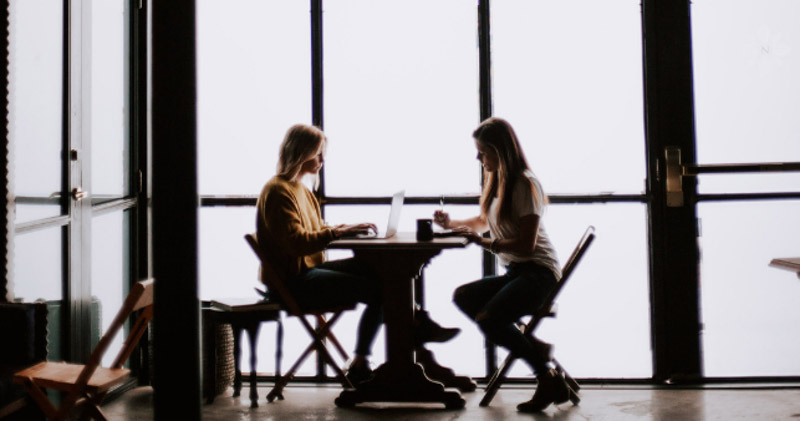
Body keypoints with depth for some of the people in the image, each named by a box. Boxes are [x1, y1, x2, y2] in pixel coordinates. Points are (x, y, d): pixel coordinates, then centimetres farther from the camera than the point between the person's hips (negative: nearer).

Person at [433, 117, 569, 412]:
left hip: (538, 272, -9)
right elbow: (483, 221, 33)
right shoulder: (497, 181, 15)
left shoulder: (525, 184, -13)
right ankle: (534, 348, -12)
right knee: (463, 297, -9)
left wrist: (484, 243, -19)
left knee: (487, 319, -27)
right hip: (514, 272, 10)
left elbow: (526, 244, -19)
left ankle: (549, 378, -13)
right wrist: (452, 224, 19)